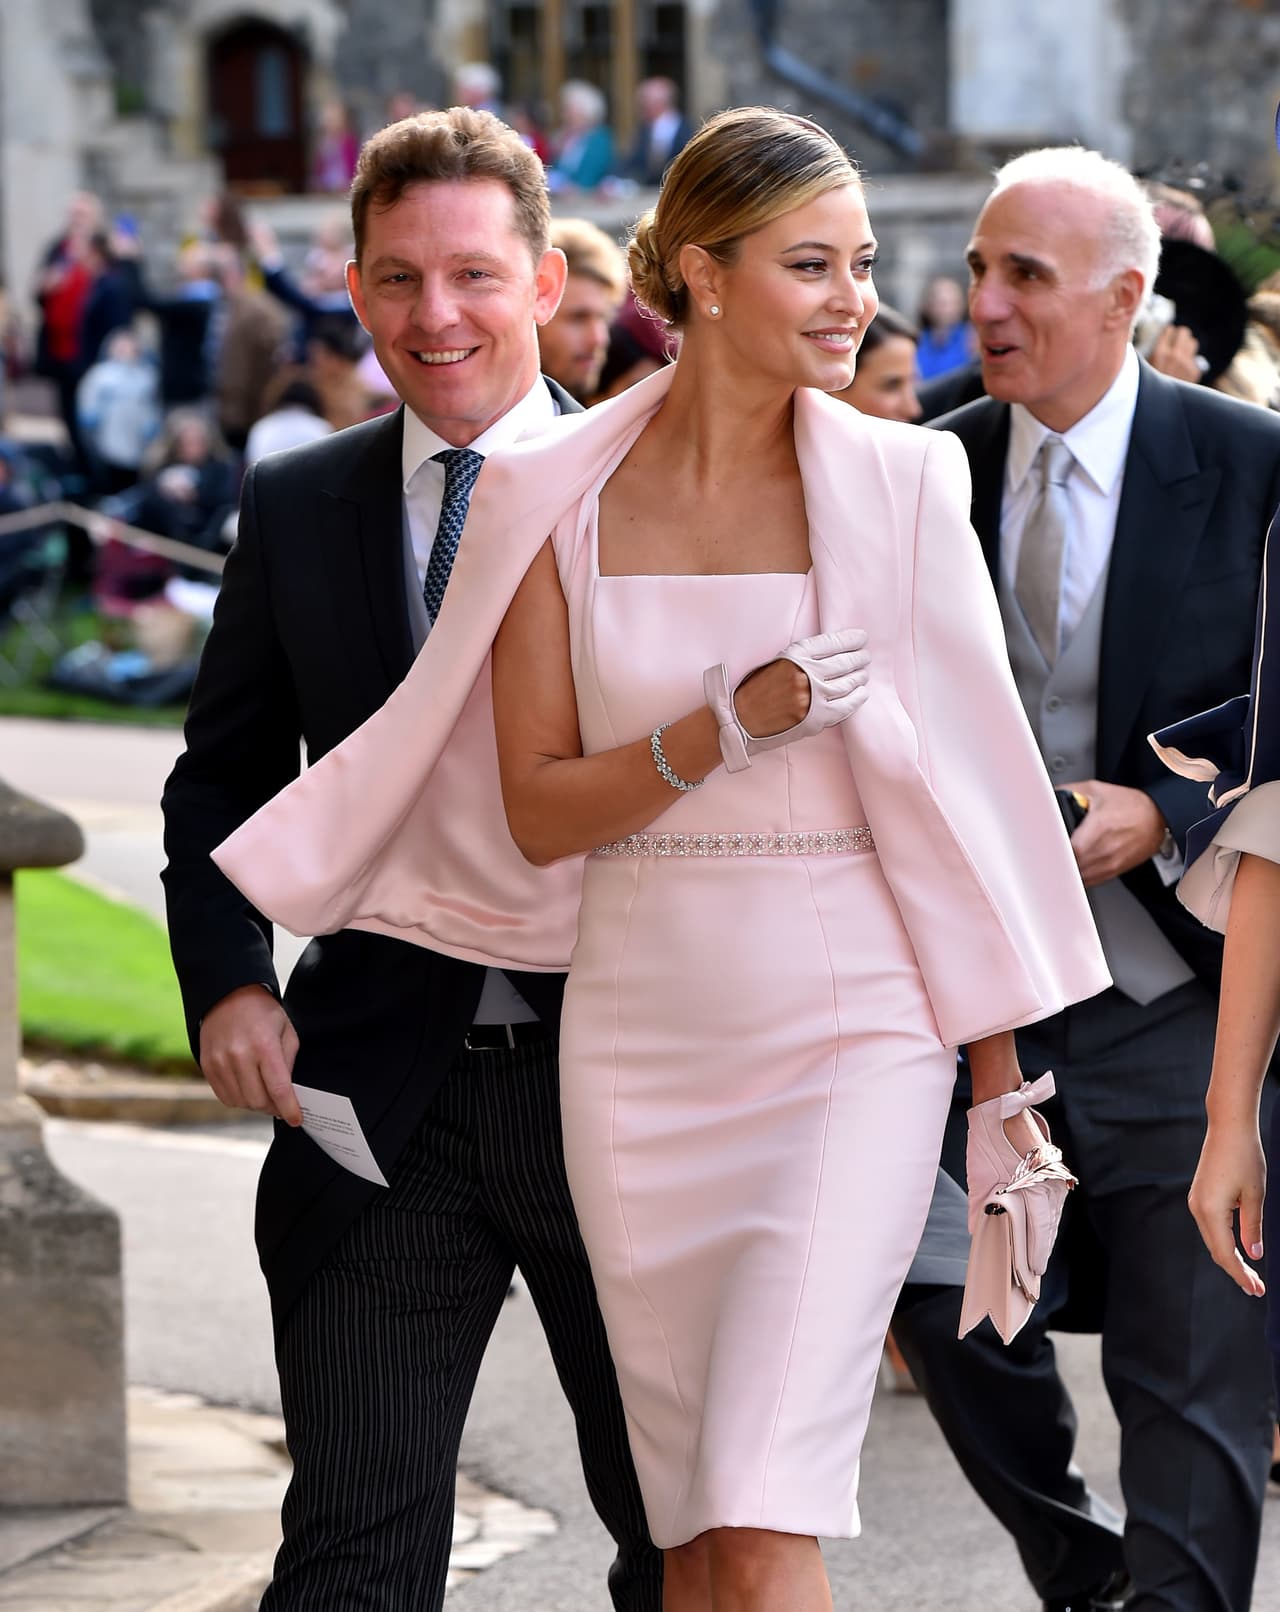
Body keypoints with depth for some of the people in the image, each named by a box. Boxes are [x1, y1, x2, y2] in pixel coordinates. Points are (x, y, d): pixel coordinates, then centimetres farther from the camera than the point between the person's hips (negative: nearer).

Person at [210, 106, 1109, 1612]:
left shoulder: (896, 484, -1)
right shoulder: (557, 500, 2)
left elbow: (954, 782, 3)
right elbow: (537, 811, 2)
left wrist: (1002, 1080, 3)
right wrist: (730, 726, -15)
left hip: (850, 1031, -2)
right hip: (640, 1033, 3)